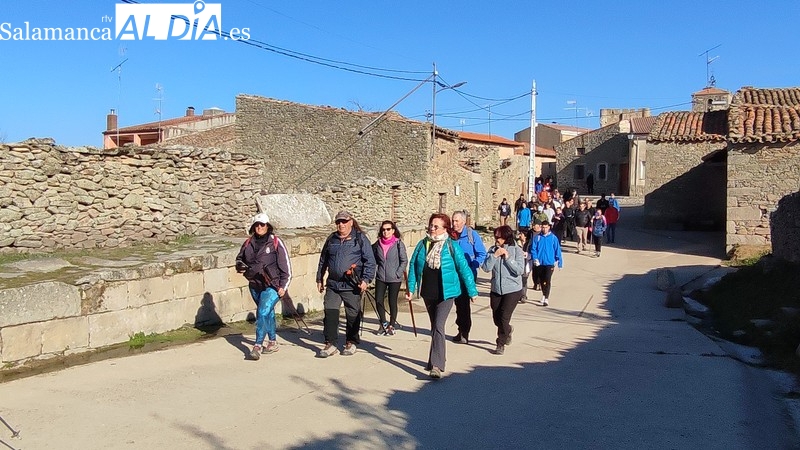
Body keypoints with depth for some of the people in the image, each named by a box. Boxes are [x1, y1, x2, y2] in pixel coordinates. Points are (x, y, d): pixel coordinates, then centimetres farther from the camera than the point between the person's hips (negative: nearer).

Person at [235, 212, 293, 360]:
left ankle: (258, 345, -14)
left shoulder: (276, 243, -8)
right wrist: (240, 265, -2)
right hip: (255, 285, 6)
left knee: (263, 312, -18)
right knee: (268, 313, 18)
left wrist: (283, 286, -9)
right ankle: (273, 342, 32)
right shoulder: (248, 244, 5)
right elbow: (240, 258, 22)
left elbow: (286, 265, -6)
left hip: (272, 286, -5)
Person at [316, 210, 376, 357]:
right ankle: (330, 344, 6)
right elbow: (323, 260, 21)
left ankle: (351, 343, 21)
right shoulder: (331, 239, 13)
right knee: (330, 313, -3)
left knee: (353, 315, 6)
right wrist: (319, 279, 21)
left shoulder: (360, 238, -1)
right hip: (333, 284, 4)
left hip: (352, 286, -3)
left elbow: (370, 261, -4)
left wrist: (366, 279, -12)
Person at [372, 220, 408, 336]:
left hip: (394, 279, -3)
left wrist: (398, 273, -10)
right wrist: (375, 271, 3)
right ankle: (383, 323, 22)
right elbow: (373, 259, 13)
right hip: (380, 278, 3)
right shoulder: (377, 244, 4)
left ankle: (392, 325, 19)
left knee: (392, 302, 3)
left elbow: (404, 261, -5)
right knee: (378, 300, 2)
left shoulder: (398, 244, -6)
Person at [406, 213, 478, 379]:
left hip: (446, 293, -5)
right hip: (428, 293, 5)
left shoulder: (452, 246, -11)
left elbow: (464, 269, -7)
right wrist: (411, 288, 3)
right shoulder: (422, 244, 1)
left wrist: (472, 291, -3)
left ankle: (436, 366, -15)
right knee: (434, 327, 19)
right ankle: (438, 357, 36)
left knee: (438, 327, -15)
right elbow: (413, 266, 7)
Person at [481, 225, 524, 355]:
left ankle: (501, 344, 12)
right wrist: (495, 255, -18)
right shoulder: (492, 250, 0)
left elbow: (520, 270, -16)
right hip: (496, 290, 4)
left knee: (504, 317, -7)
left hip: (513, 290, -4)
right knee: (496, 318, 13)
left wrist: (507, 257, -18)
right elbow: (486, 268, -9)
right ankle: (508, 330, 46)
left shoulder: (516, 250, -8)